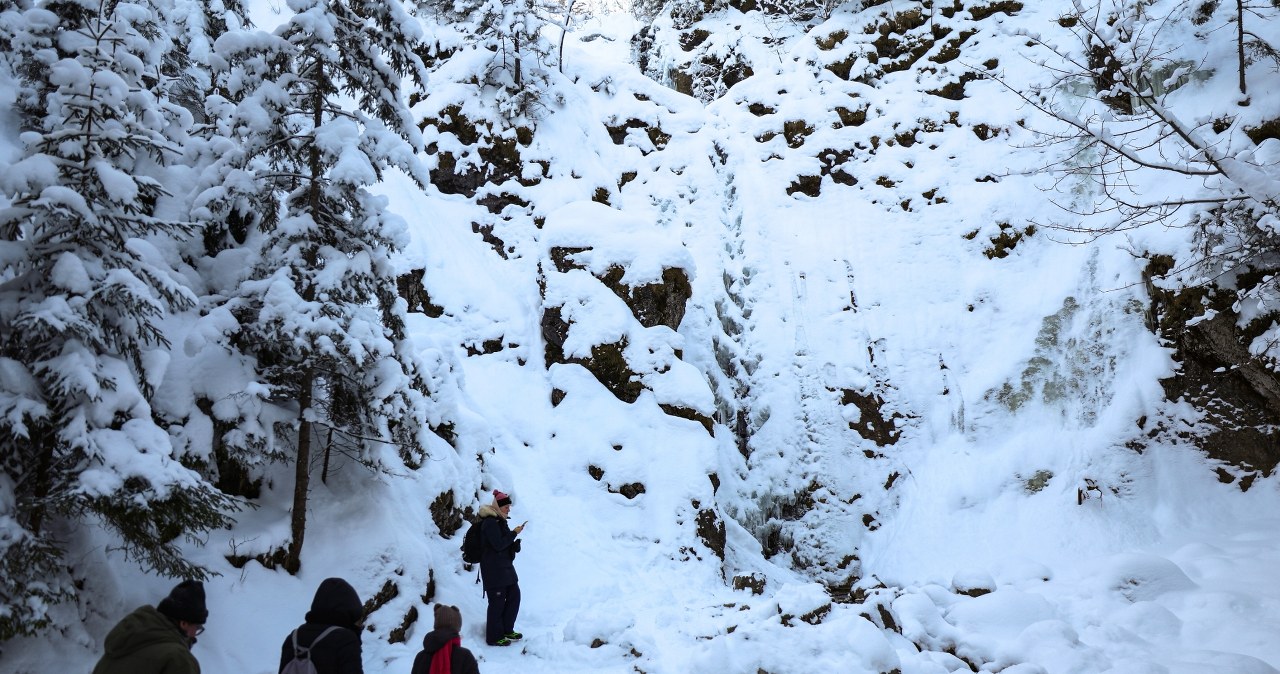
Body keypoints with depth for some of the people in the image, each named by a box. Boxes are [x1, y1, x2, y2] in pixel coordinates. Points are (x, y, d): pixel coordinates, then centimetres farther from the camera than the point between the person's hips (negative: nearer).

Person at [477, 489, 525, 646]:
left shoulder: (500, 521, 14)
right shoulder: (490, 523, -16)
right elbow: (498, 545, -22)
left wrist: (515, 545, 3)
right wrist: (514, 533, -16)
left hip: (505, 566, 10)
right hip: (493, 569, -10)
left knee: (514, 595, 13)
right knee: (497, 601, -4)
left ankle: (507, 630, 26)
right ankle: (494, 637, 7)